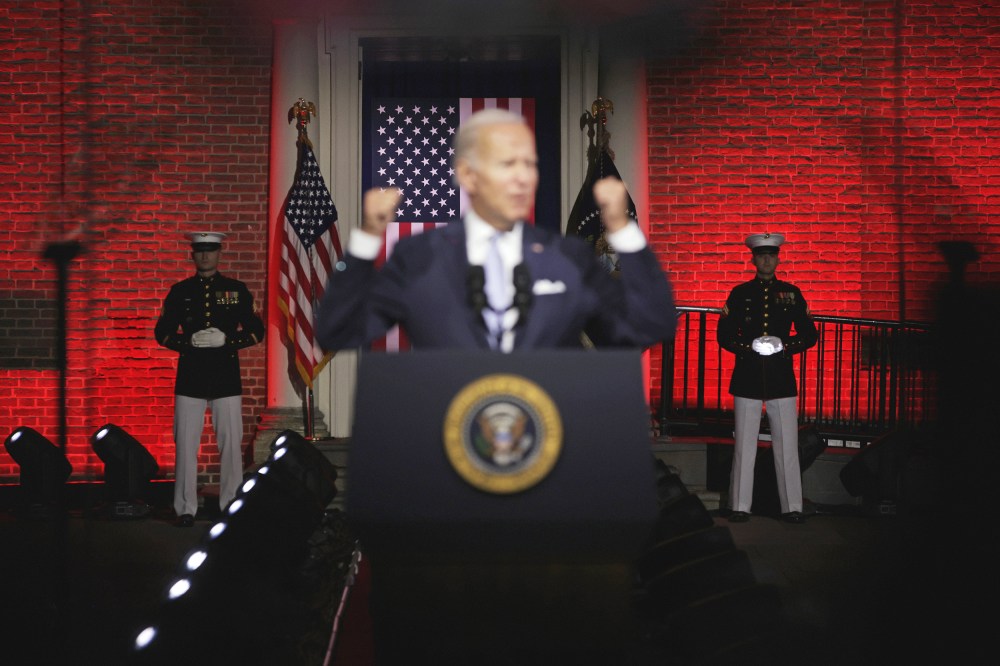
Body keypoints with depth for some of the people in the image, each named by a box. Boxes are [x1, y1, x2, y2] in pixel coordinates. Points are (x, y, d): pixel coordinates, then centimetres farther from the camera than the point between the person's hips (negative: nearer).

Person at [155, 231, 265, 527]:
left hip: (227, 378, 0)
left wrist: (226, 340, -12)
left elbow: (256, 331, 4)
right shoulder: (180, 291, 7)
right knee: (185, 444, 0)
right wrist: (189, 342, -13)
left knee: (231, 443, 2)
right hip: (190, 378, 0)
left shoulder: (236, 290, 6)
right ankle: (186, 508, 9)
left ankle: (231, 505, 13)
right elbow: (162, 332, 6)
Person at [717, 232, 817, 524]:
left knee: (787, 446, 2)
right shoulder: (740, 293, 7)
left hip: (782, 379, 1)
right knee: (744, 446, 2)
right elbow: (724, 335, 4)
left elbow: (809, 335, 8)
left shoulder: (791, 293, 8)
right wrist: (750, 347, -13)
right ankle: (740, 507, 8)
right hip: (747, 379, 0)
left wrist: (784, 345, -9)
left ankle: (792, 507, 9)